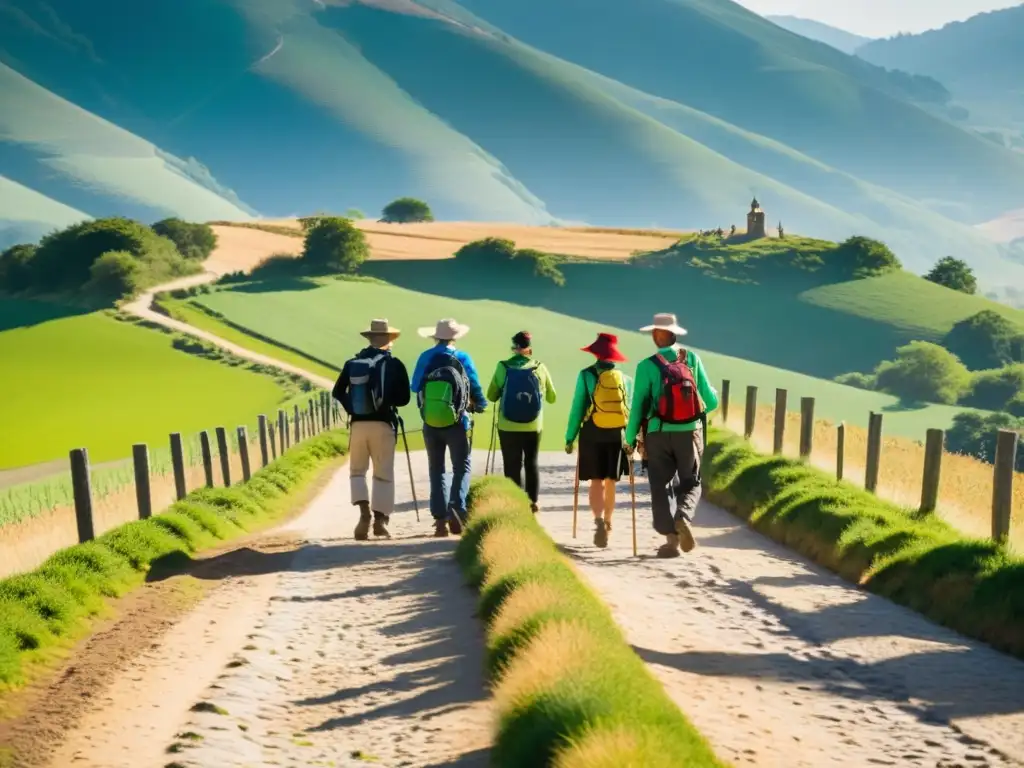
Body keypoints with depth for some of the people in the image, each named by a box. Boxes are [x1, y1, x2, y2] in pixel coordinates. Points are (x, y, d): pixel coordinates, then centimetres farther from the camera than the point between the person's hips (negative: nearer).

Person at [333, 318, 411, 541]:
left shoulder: (352, 363, 4)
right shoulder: (394, 364, -4)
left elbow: (337, 392, 6)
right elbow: (404, 398, -5)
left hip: (358, 424, 2)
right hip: (383, 425, -2)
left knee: (357, 471, 13)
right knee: (383, 474, 6)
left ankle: (364, 511, -8)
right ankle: (380, 520, 3)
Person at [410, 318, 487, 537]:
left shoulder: (425, 359, 1)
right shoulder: (462, 358, -6)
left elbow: (415, 387, 12)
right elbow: (476, 388, -3)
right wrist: (479, 405, 18)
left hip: (430, 424, 2)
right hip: (456, 423, -2)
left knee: (436, 470, 11)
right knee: (462, 467, 7)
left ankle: (440, 518, 4)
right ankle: (456, 508, -16)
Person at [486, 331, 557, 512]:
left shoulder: (503, 367, -8)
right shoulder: (540, 368, -4)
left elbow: (492, 396, 0)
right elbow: (551, 397, 7)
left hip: (508, 427, -1)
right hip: (533, 426, 1)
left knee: (512, 465, 7)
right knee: (531, 463, 18)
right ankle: (533, 501, 21)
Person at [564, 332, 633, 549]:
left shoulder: (586, 375, -2)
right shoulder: (625, 379, 7)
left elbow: (577, 408, -4)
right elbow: (631, 411, 6)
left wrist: (570, 437, 1)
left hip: (593, 434, -3)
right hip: (617, 434, 3)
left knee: (597, 481, -2)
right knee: (610, 482, 14)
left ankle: (599, 522, -23)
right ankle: (607, 524, 27)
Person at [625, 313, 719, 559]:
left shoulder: (647, 366, -7)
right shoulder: (692, 359, -1)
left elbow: (638, 405, -6)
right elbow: (711, 401, 0)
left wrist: (630, 438, 5)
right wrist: (712, 398, 25)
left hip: (659, 434, -1)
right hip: (690, 433, 1)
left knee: (661, 486, 10)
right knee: (690, 482, 15)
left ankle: (671, 539, 5)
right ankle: (684, 517, -13)